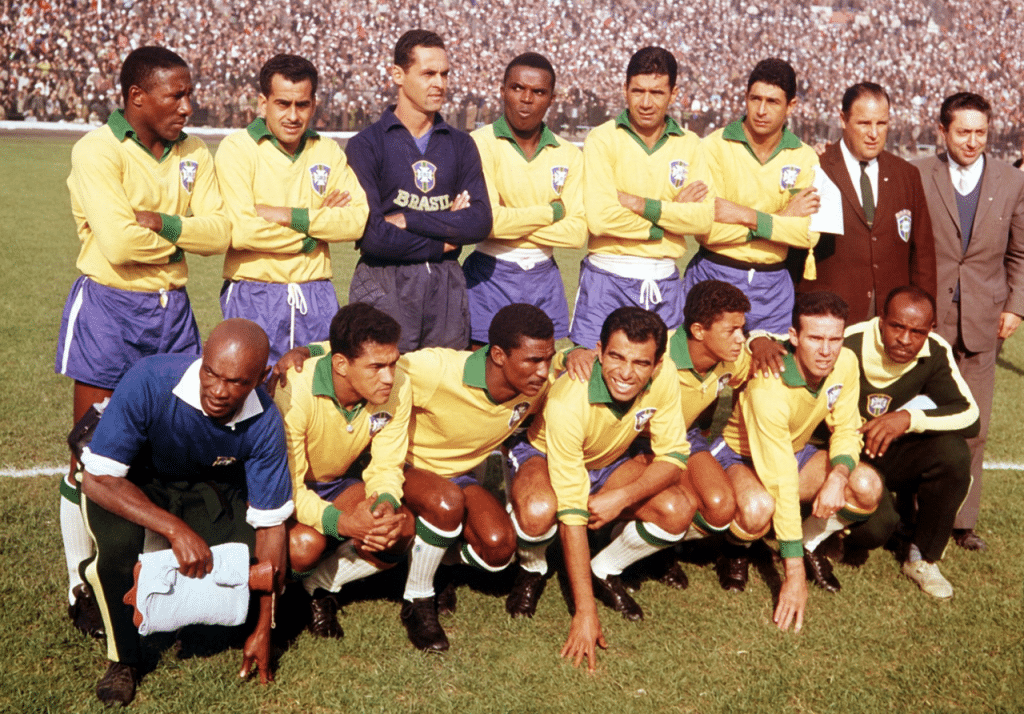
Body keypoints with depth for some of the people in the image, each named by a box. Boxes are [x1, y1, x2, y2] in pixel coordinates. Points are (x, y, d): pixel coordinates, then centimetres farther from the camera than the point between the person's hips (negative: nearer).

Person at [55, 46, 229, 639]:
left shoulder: (194, 155, 6)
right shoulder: (97, 151, -12)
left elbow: (220, 233, -5)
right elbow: (120, 243, -23)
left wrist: (160, 222, -19)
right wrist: (184, 235, -9)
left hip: (173, 310, 5)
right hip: (108, 308, -5)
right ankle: (82, 586, 16)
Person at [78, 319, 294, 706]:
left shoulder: (264, 424, -26)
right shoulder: (150, 382, -36)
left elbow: (269, 525, -17)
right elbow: (97, 478, -32)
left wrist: (263, 629, -14)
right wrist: (176, 530, -41)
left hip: (206, 485, 3)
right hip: (126, 480, -2)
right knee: (119, 541, -33)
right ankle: (123, 659, -7)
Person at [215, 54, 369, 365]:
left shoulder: (328, 151, 10)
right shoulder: (237, 147, -3)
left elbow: (359, 219, -4)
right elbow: (241, 231, -15)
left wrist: (289, 215, -13)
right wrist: (318, 222, -7)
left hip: (316, 296, 4)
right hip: (253, 295, -3)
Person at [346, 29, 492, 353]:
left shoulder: (460, 144, 11)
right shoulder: (366, 144, -2)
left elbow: (480, 222, -2)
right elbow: (372, 234, -12)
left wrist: (409, 220, -10)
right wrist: (442, 242, -4)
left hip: (447, 286, 4)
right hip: (384, 285, -4)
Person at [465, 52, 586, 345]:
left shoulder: (568, 154, 7)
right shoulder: (480, 144, -6)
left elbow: (577, 231, -3)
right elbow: (486, 221, -18)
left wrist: (513, 223, -13)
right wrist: (552, 212, -5)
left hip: (544, 279, 4)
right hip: (491, 274, -4)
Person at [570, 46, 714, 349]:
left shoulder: (689, 144, 7)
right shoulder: (602, 139, -5)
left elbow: (704, 218, -5)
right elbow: (601, 218, -17)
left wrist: (641, 204, -14)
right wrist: (673, 212, -8)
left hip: (664, 283, 3)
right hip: (608, 279, -3)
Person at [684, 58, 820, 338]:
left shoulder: (804, 157, 3)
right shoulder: (714, 146, -7)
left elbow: (808, 234, -9)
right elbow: (707, 230, -16)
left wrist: (747, 216, -18)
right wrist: (782, 218, -11)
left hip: (772, 284, 3)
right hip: (715, 276, -2)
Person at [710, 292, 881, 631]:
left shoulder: (845, 362, -19)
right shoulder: (768, 388, -36)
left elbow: (846, 431, -4)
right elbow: (782, 484, -36)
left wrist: (838, 475, -30)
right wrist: (794, 575, -34)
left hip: (796, 451, 6)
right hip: (739, 457, -5)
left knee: (868, 487, -22)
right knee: (759, 508, -39)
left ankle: (810, 544, 6)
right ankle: (737, 550, -2)